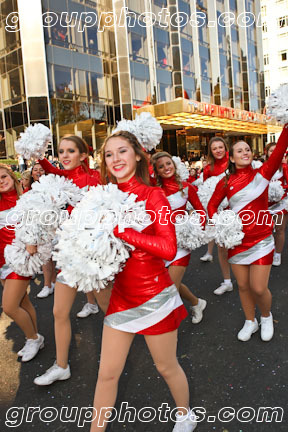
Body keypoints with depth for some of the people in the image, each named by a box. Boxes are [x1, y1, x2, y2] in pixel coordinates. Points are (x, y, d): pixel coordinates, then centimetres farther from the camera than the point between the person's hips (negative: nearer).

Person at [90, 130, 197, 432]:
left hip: (154, 298, -4)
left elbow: (169, 248, -24)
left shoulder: (153, 195, -13)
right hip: (121, 296, 4)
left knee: (167, 367, 19)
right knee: (107, 373, 12)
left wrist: (119, 230, -25)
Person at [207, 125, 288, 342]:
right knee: (243, 286, 11)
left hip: (261, 239, -2)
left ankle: (267, 316, 29)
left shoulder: (262, 174, -3)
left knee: (259, 288, -4)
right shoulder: (226, 182, 1)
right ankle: (250, 321, 35)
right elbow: (212, 205, 7)